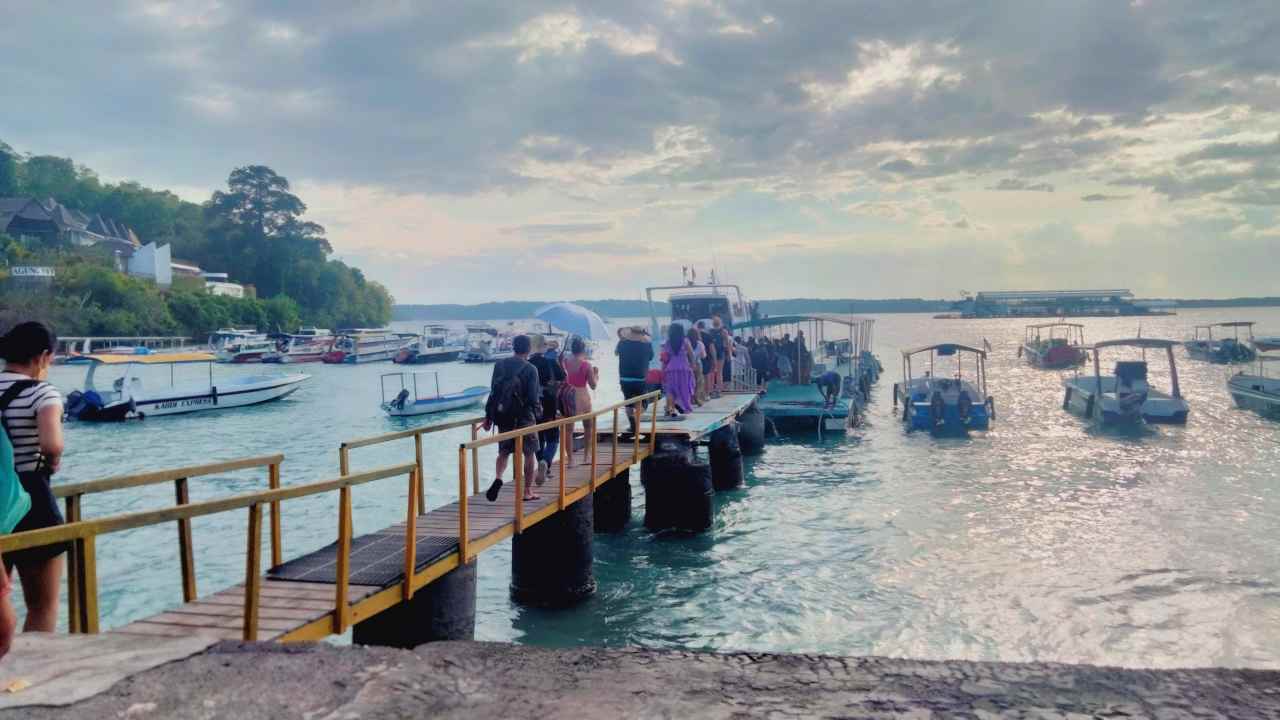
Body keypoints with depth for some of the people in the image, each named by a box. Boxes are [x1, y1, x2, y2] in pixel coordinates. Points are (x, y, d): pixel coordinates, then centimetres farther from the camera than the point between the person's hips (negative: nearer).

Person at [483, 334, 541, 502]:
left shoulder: (499, 365, 1)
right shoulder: (530, 369, -11)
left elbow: (493, 392, 3)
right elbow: (533, 397, -12)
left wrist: (488, 416, 9)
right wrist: (537, 412, 7)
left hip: (503, 416, 3)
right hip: (524, 417, -3)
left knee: (503, 452, 16)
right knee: (529, 454, 10)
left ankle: (498, 478, -10)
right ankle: (528, 491, 14)